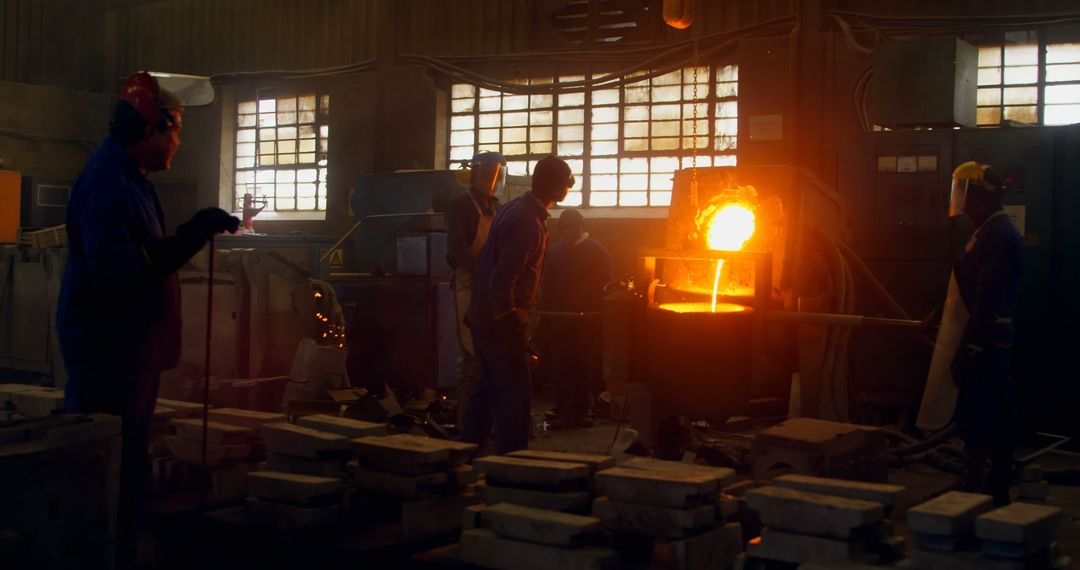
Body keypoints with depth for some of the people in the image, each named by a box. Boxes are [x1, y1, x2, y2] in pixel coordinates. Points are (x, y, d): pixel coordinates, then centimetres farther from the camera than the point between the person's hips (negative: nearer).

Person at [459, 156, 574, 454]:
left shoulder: (515, 209, 9)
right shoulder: (528, 223, -22)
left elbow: (486, 258, 19)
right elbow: (502, 282, -27)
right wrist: (514, 334, -27)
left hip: (483, 318, 10)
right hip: (500, 325, -10)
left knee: (488, 392, 20)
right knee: (515, 400, -6)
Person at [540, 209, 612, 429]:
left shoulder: (597, 251, 2)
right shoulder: (554, 252, 13)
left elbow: (604, 285, -2)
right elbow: (546, 286, 14)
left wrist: (597, 315, -9)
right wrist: (546, 311, 4)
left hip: (586, 318, -2)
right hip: (559, 319, 2)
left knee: (583, 367, 2)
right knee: (562, 366, -3)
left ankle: (579, 412, 9)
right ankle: (563, 413, -2)